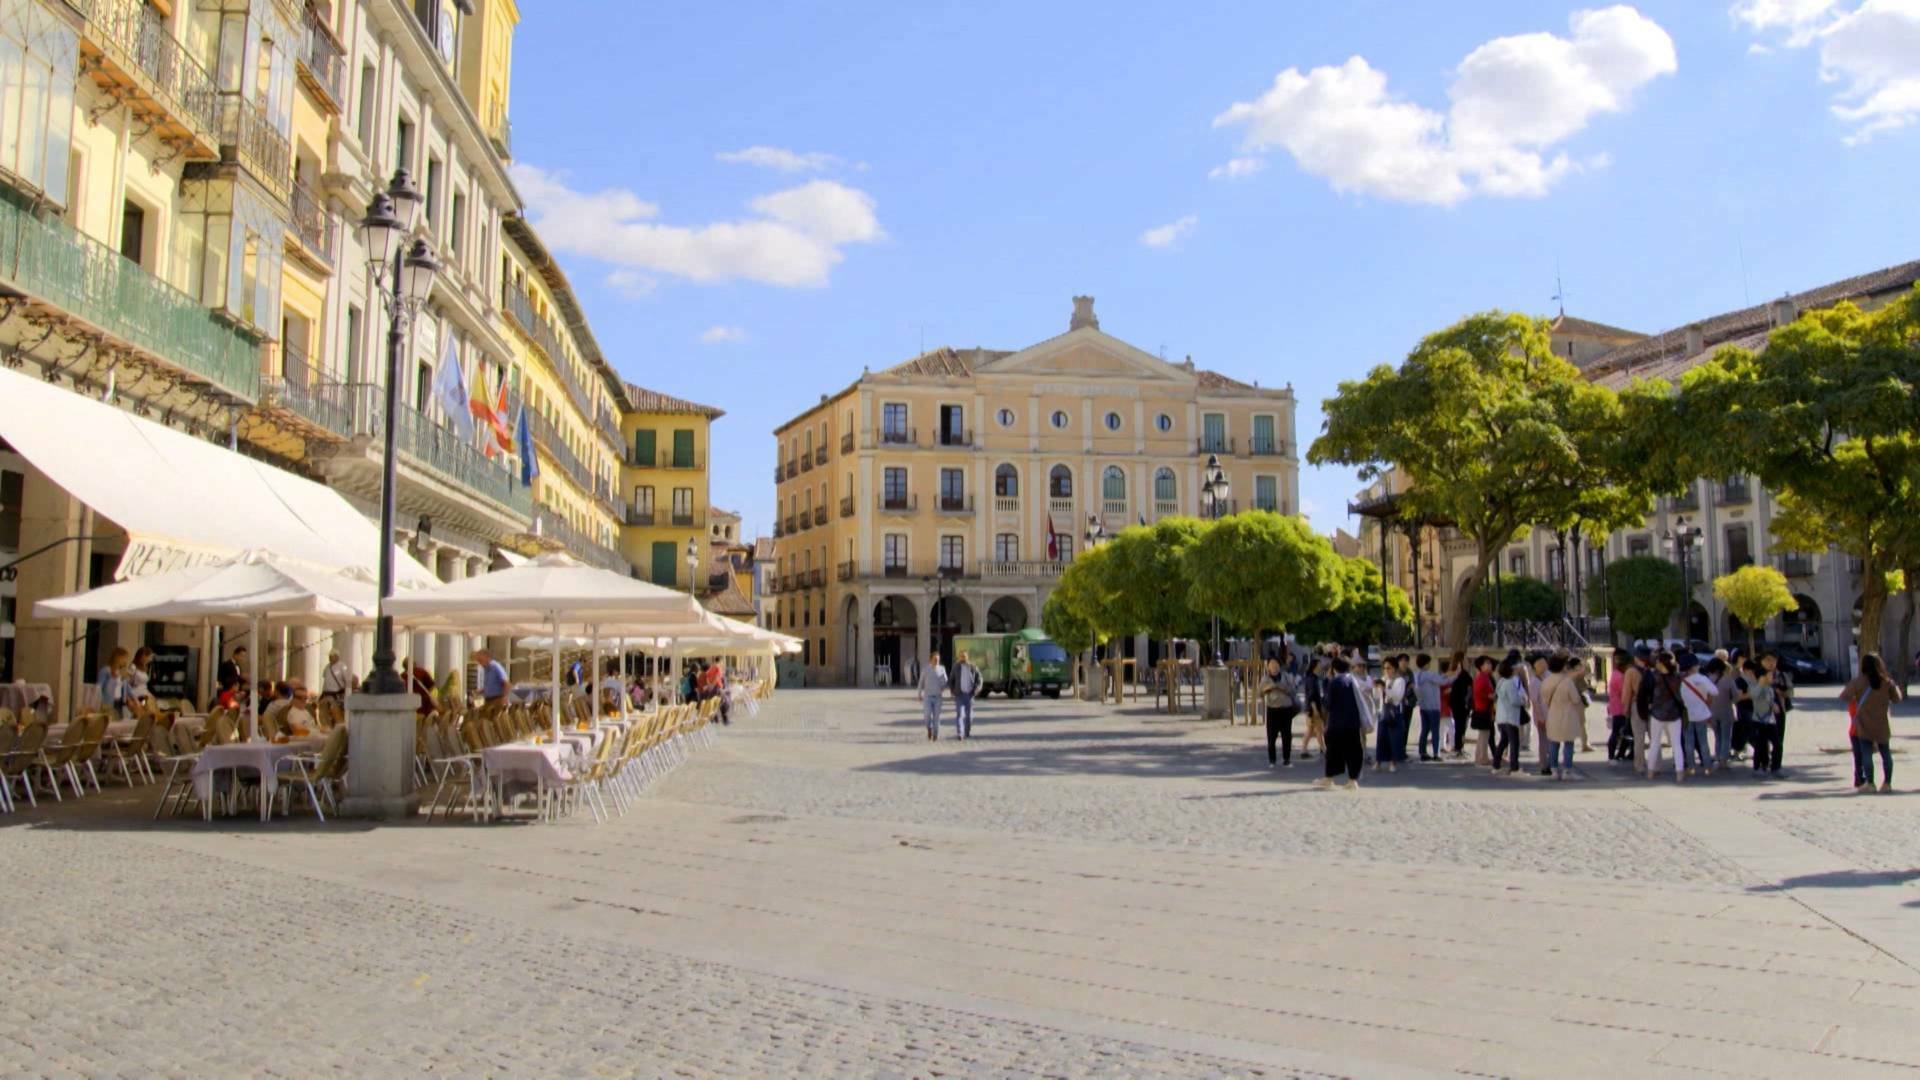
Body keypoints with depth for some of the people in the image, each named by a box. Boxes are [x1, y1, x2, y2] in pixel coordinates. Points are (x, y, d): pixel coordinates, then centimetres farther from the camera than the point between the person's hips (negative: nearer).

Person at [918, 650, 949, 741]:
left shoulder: (941, 669, 1)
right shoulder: (925, 669, -1)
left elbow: (945, 681, 8)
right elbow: (921, 682, 5)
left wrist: (944, 688, -13)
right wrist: (920, 695, 4)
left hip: (937, 696, 1)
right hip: (927, 696, -1)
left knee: (936, 716, 0)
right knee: (928, 715, -12)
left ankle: (935, 735, 9)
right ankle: (929, 729, 15)